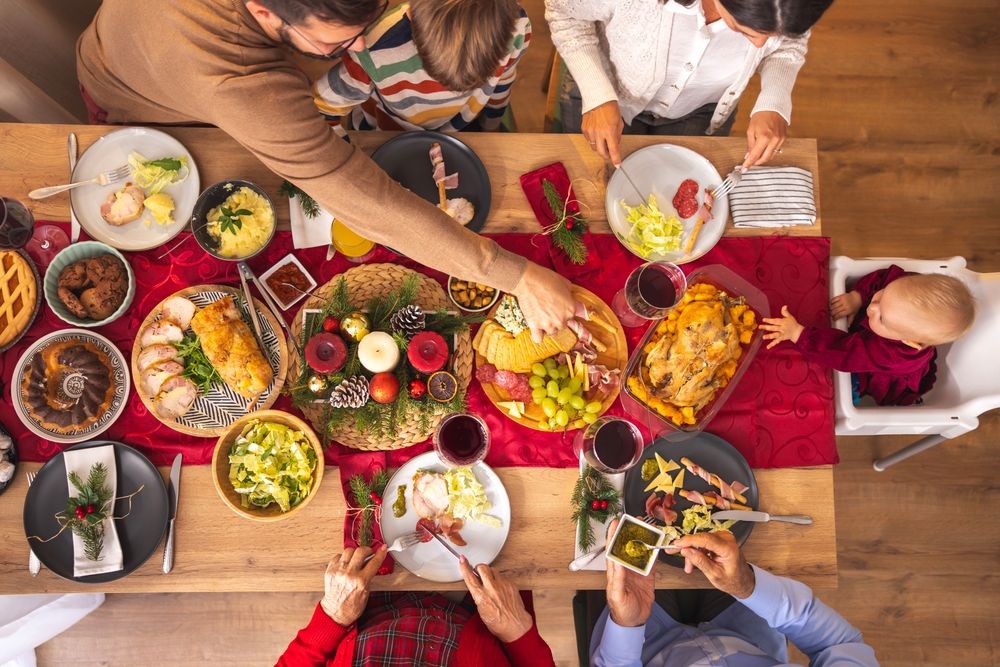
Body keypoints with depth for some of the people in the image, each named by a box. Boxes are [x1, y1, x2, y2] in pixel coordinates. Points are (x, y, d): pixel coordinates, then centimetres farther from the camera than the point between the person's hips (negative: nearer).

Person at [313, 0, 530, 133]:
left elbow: (501, 81, -8)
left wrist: (490, 128, 7)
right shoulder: (376, 52, -44)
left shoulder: (516, 29, -34)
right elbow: (321, 108, -23)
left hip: (464, 128, 2)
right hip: (386, 137, -2)